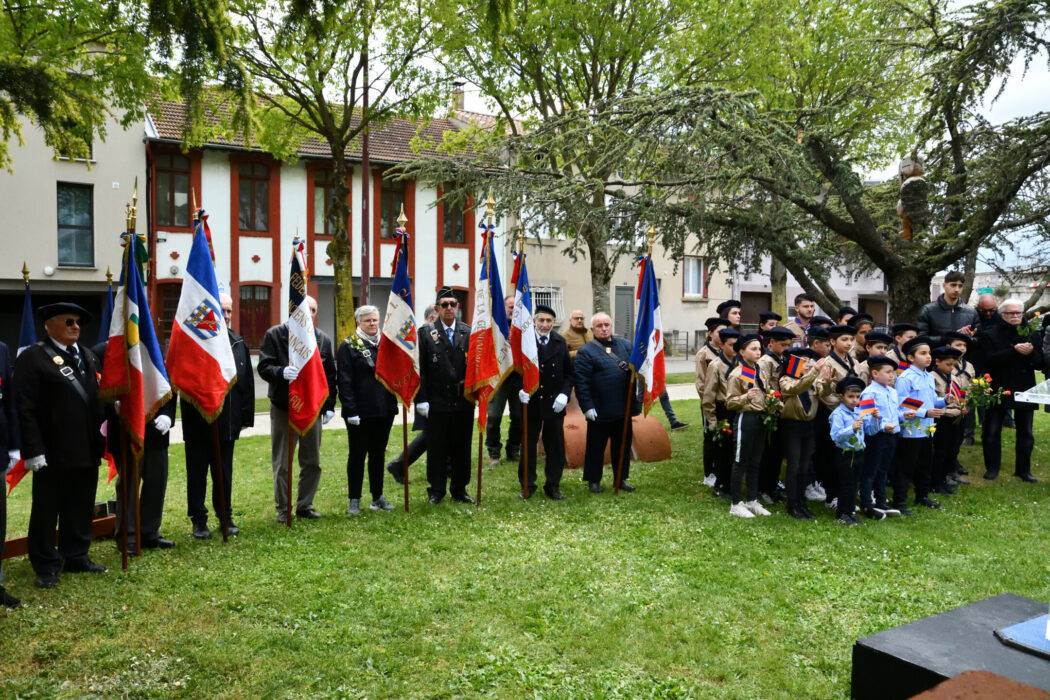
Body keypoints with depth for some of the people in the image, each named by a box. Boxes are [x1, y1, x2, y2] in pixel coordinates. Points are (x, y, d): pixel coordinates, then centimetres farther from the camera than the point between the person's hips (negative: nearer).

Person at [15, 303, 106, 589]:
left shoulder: (88, 356, 16)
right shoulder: (32, 358, -5)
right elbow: (25, 408, -12)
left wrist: (102, 438, 10)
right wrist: (33, 450, -18)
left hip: (87, 450, 6)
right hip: (53, 453, -6)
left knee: (81, 508, 14)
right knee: (46, 510, 6)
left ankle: (76, 557, 27)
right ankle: (47, 566, 17)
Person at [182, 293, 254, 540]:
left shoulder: (238, 343, 7)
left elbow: (247, 382, 7)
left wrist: (246, 417, 4)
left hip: (227, 423, 4)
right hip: (198, 423, -4)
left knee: (224, 473, 14)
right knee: (197, 473, 9)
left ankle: (226, 517, 27)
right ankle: (198, 521, 20)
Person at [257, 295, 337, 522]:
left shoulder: (323, 339, 5)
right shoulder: (275, 335, -4)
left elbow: (330, 374, 9)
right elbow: (264, 367, -9)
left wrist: (329, 406, 4)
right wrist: (282, 372, -31)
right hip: (283, 408, -3)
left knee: (312, 462, 10)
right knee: (281, 464, 5)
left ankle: (305, 505, 24)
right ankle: (282, 509, 18)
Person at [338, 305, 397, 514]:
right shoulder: (348, 346, -4)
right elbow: (345, 382, -9)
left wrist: (394, 402, 7)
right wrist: (351, 410, -15)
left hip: (384, 409, 5)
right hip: (360, 412, -5)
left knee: (378, 453, 13)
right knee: (357, 454, 5)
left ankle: (377, 497, 22)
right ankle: (354, 500, 14)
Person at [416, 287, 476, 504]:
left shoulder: (469, 332, 6)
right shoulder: (425, 333, 0)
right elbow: (420, 368, -3)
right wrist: (421, 399, -8)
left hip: (463, 402, 2)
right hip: (437, 402, -2)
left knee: (462, 447, 10)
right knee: (436, 448, 6)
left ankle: (459, 489, 22)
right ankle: (436, 490, 18)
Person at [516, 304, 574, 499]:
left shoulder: (560, 342, 5)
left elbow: (570, 373, 8)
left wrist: (564, 394, -5)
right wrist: (520, 388, -16)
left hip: (554, 404, 2)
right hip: (530, 402, -2)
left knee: (555, 446, 8)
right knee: (528, 445, 7)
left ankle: (553, 485, 21)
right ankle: (528, 485, 20)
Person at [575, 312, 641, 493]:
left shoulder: (625, 346, 10)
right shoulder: (586, 352, -6)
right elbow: (581, 382, -11)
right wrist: (587, 407, -16)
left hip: (624, 408, 5)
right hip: (600, 410, -5)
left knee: (623, 446, 15)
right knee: (596, 447, 7)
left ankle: (621, 478, 29)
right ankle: (593, 480, 20)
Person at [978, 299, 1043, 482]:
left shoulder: (1030, 334, 8)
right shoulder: (990, 335, -3)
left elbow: (1040, 363, 4)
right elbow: (989, 360, -18)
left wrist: (1031, 353, -17)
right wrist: (1014, 351, -27)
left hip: (1025, 390, 3)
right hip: (997, 390, -3)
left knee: (1025, 433, 10)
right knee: (992, 432, 4)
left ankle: (1023, 469, 21)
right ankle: (992, 467, 18)